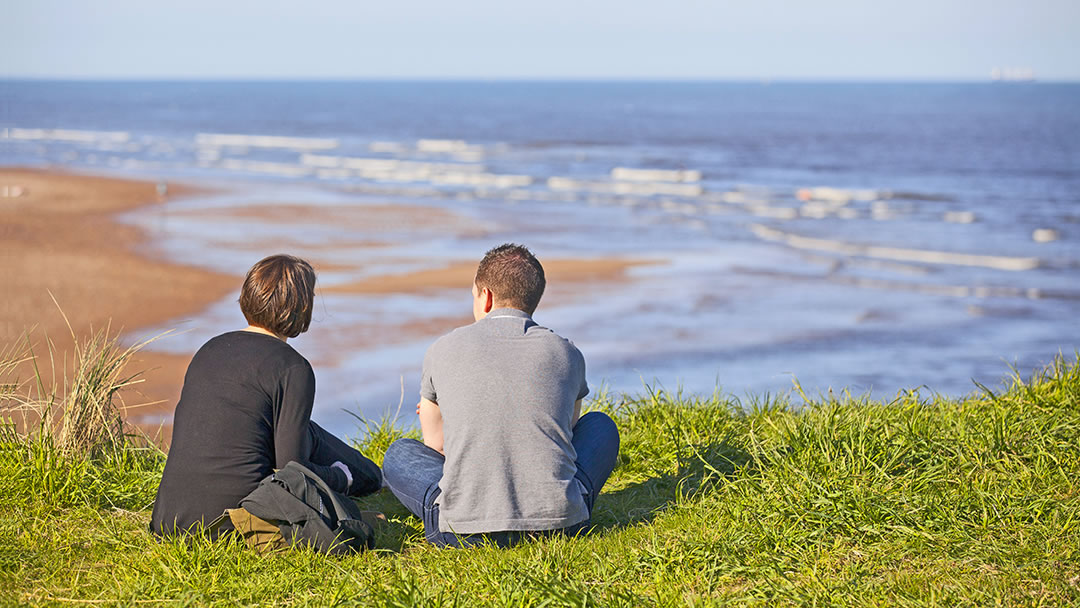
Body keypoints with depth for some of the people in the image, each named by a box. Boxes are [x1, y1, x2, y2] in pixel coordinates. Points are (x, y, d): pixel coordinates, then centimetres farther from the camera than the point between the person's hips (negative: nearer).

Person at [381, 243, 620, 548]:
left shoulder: (443, 350, 7)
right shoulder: (566, 354, 10)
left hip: (465, 531, 0)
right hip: (559, 520, 0)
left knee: (399, 453, 29)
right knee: (600, 425, 29)